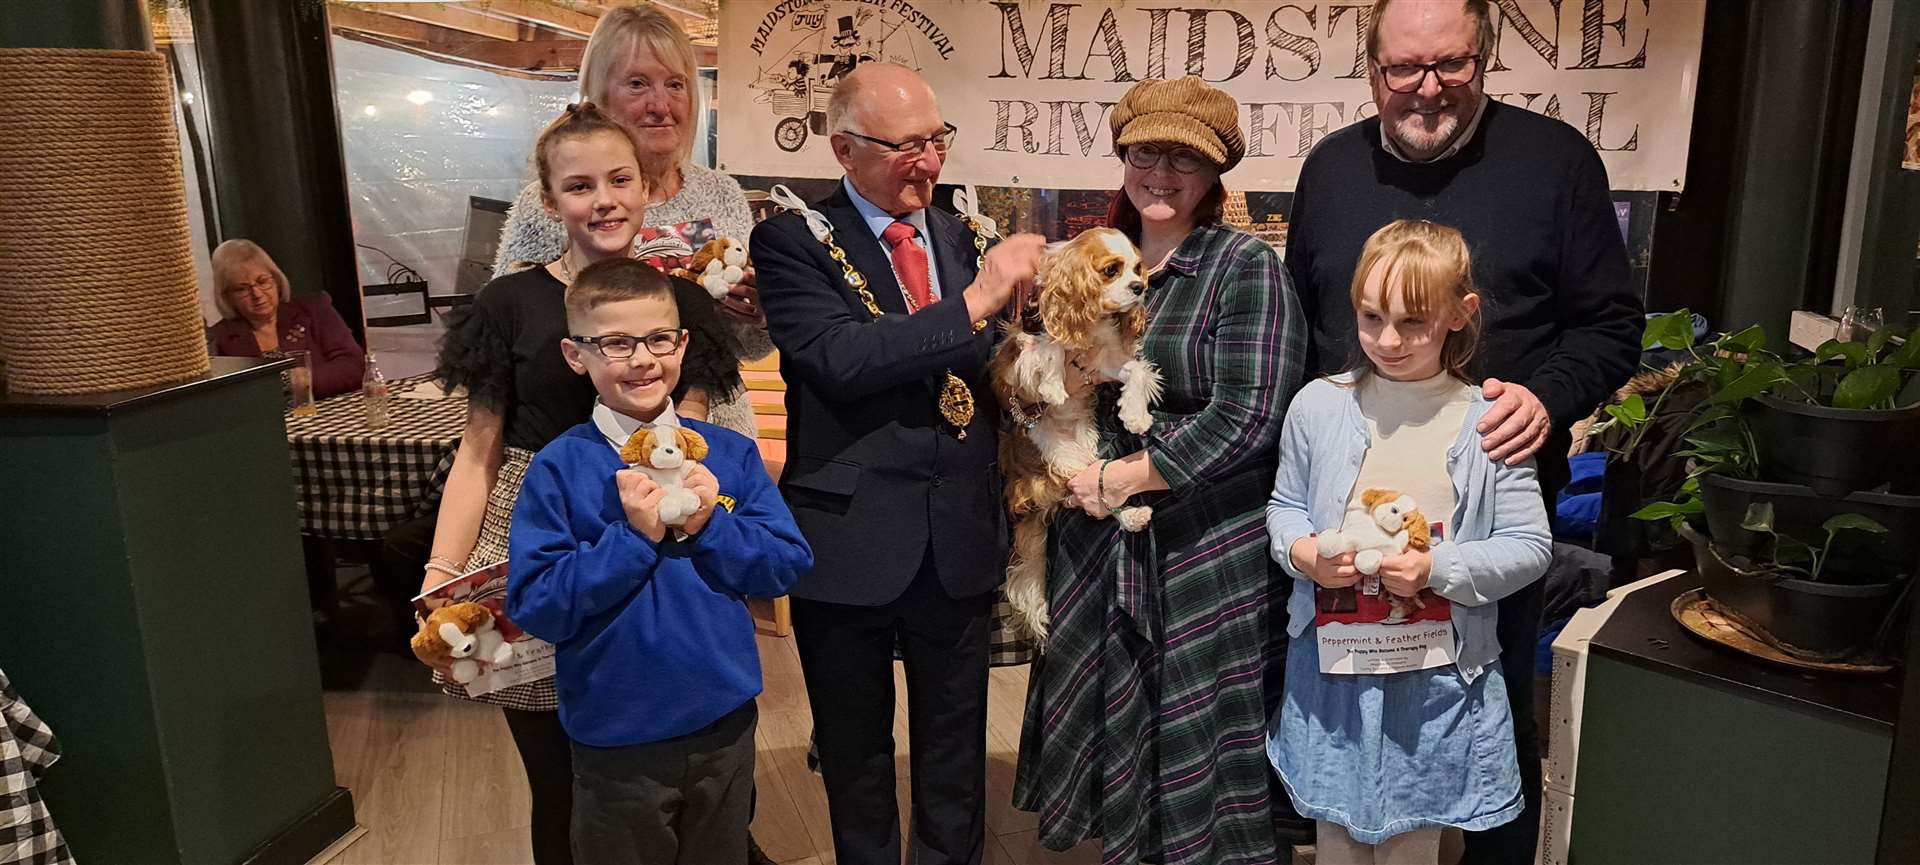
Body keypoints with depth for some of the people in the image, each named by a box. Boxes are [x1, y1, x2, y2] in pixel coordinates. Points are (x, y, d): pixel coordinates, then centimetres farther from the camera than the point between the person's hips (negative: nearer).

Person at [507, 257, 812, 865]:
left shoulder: (730, 453, -3)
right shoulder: (559, 468, -11)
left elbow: (789, 564, -5)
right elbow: (533, 606, -15)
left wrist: (709, 527, -20)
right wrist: (633, 536, -23)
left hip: (726, 721, 3)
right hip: (615, 738, -2)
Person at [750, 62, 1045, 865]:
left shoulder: (959, 235, 7)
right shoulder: (793, 240, -7)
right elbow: (839, 358, -25)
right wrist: (975, 301, -26)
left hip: (960, 537, 4)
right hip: (851, 539, -3)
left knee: (955, 748, 17)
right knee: (856, 748, 16)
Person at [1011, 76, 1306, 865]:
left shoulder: (1246, 266, -8)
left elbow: (1246, 419, -16)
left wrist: (1124, 477, -15)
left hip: (1209, 548, -5)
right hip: (1098, 544, 5)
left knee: (1198, 748, 8)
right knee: (1112, 735, 16)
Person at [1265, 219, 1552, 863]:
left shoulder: (1487, 424, -9)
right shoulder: (1317, 406, -5)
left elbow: (1529, 545, -6)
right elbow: (1285, 505, 7)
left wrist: (1437, 570, -20)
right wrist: (1302, 553, -14)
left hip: (1436, 675, -1)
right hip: (1331, 663, 1)